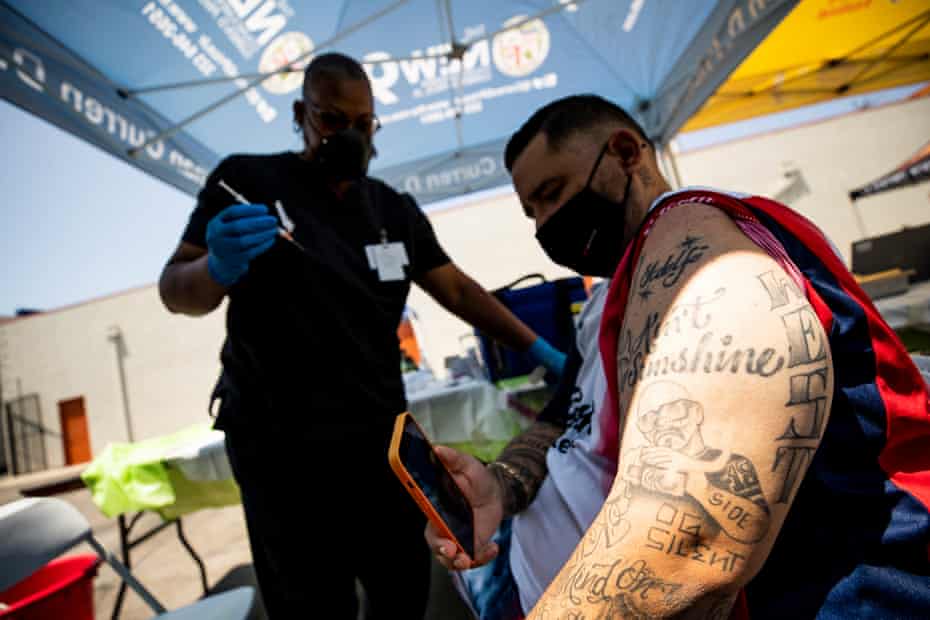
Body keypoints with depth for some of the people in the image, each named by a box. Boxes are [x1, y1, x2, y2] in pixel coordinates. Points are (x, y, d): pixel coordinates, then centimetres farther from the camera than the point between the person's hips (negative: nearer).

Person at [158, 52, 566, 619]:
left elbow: (458, 289, 7)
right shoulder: (247, 180, -3)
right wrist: (219, 266, -27)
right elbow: (178, 292, -3)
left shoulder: (396, 210, 7)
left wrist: (542, 351, 0)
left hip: (380, 438, 4)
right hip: (283, 450, -3)